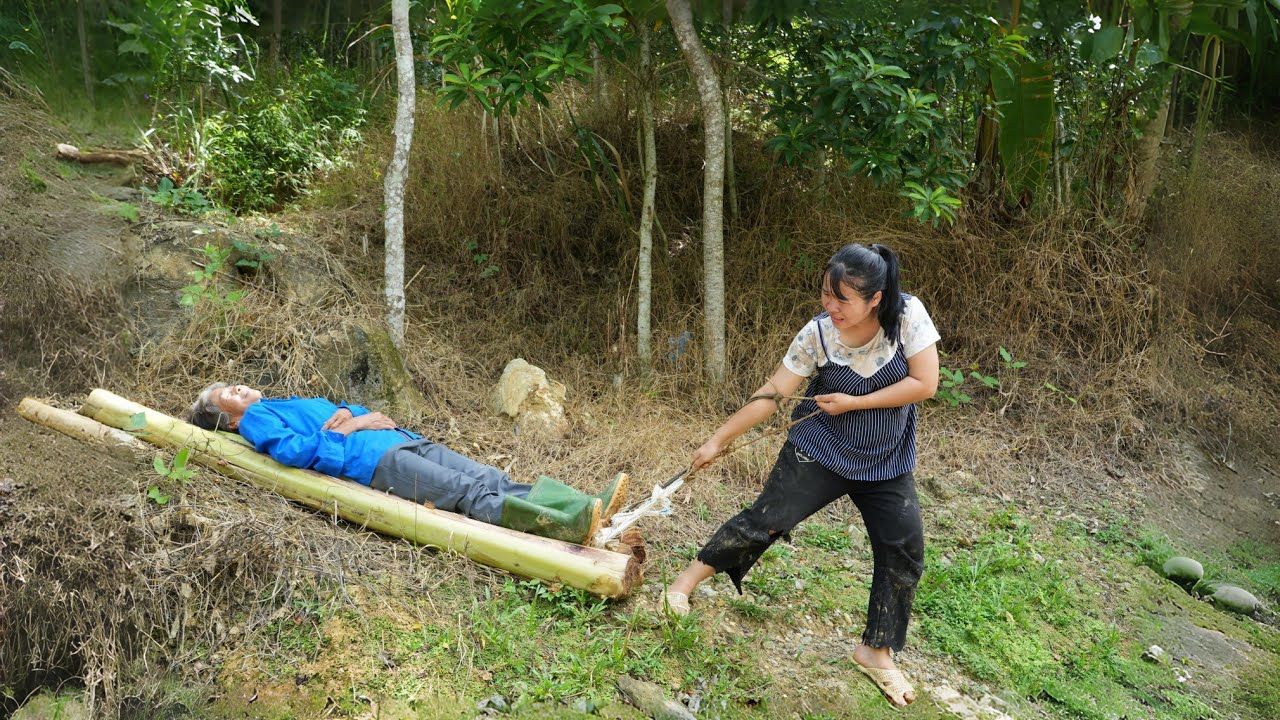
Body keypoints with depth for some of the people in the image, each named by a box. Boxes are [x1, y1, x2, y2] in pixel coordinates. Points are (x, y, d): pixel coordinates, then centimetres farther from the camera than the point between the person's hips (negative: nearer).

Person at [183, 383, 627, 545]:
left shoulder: (291, 404, 37)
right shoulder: (255, 419, 13)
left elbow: (349, 412, 33)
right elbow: (292, 450, -8)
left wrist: (349, 412, 10)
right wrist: (346, 430, -3)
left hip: (401, 439, 8)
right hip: (367, 457, -8)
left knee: (491, 479, -15)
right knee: (470, 492, -29)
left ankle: (584, 509, -32)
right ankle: (567, 524, -47)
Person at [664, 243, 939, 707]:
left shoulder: (908, 314, -20)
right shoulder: (817, 334, -20)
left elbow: (925, 384, -19)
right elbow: (771, 394, -16)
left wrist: (853, 403, -20)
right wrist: (718, 439, -15)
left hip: (887, 462, 2)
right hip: (820, 452, -2)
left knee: (904, 551, 1)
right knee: (766, 519, -11)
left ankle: (877, 652, 20)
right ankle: (686, 580, 7)